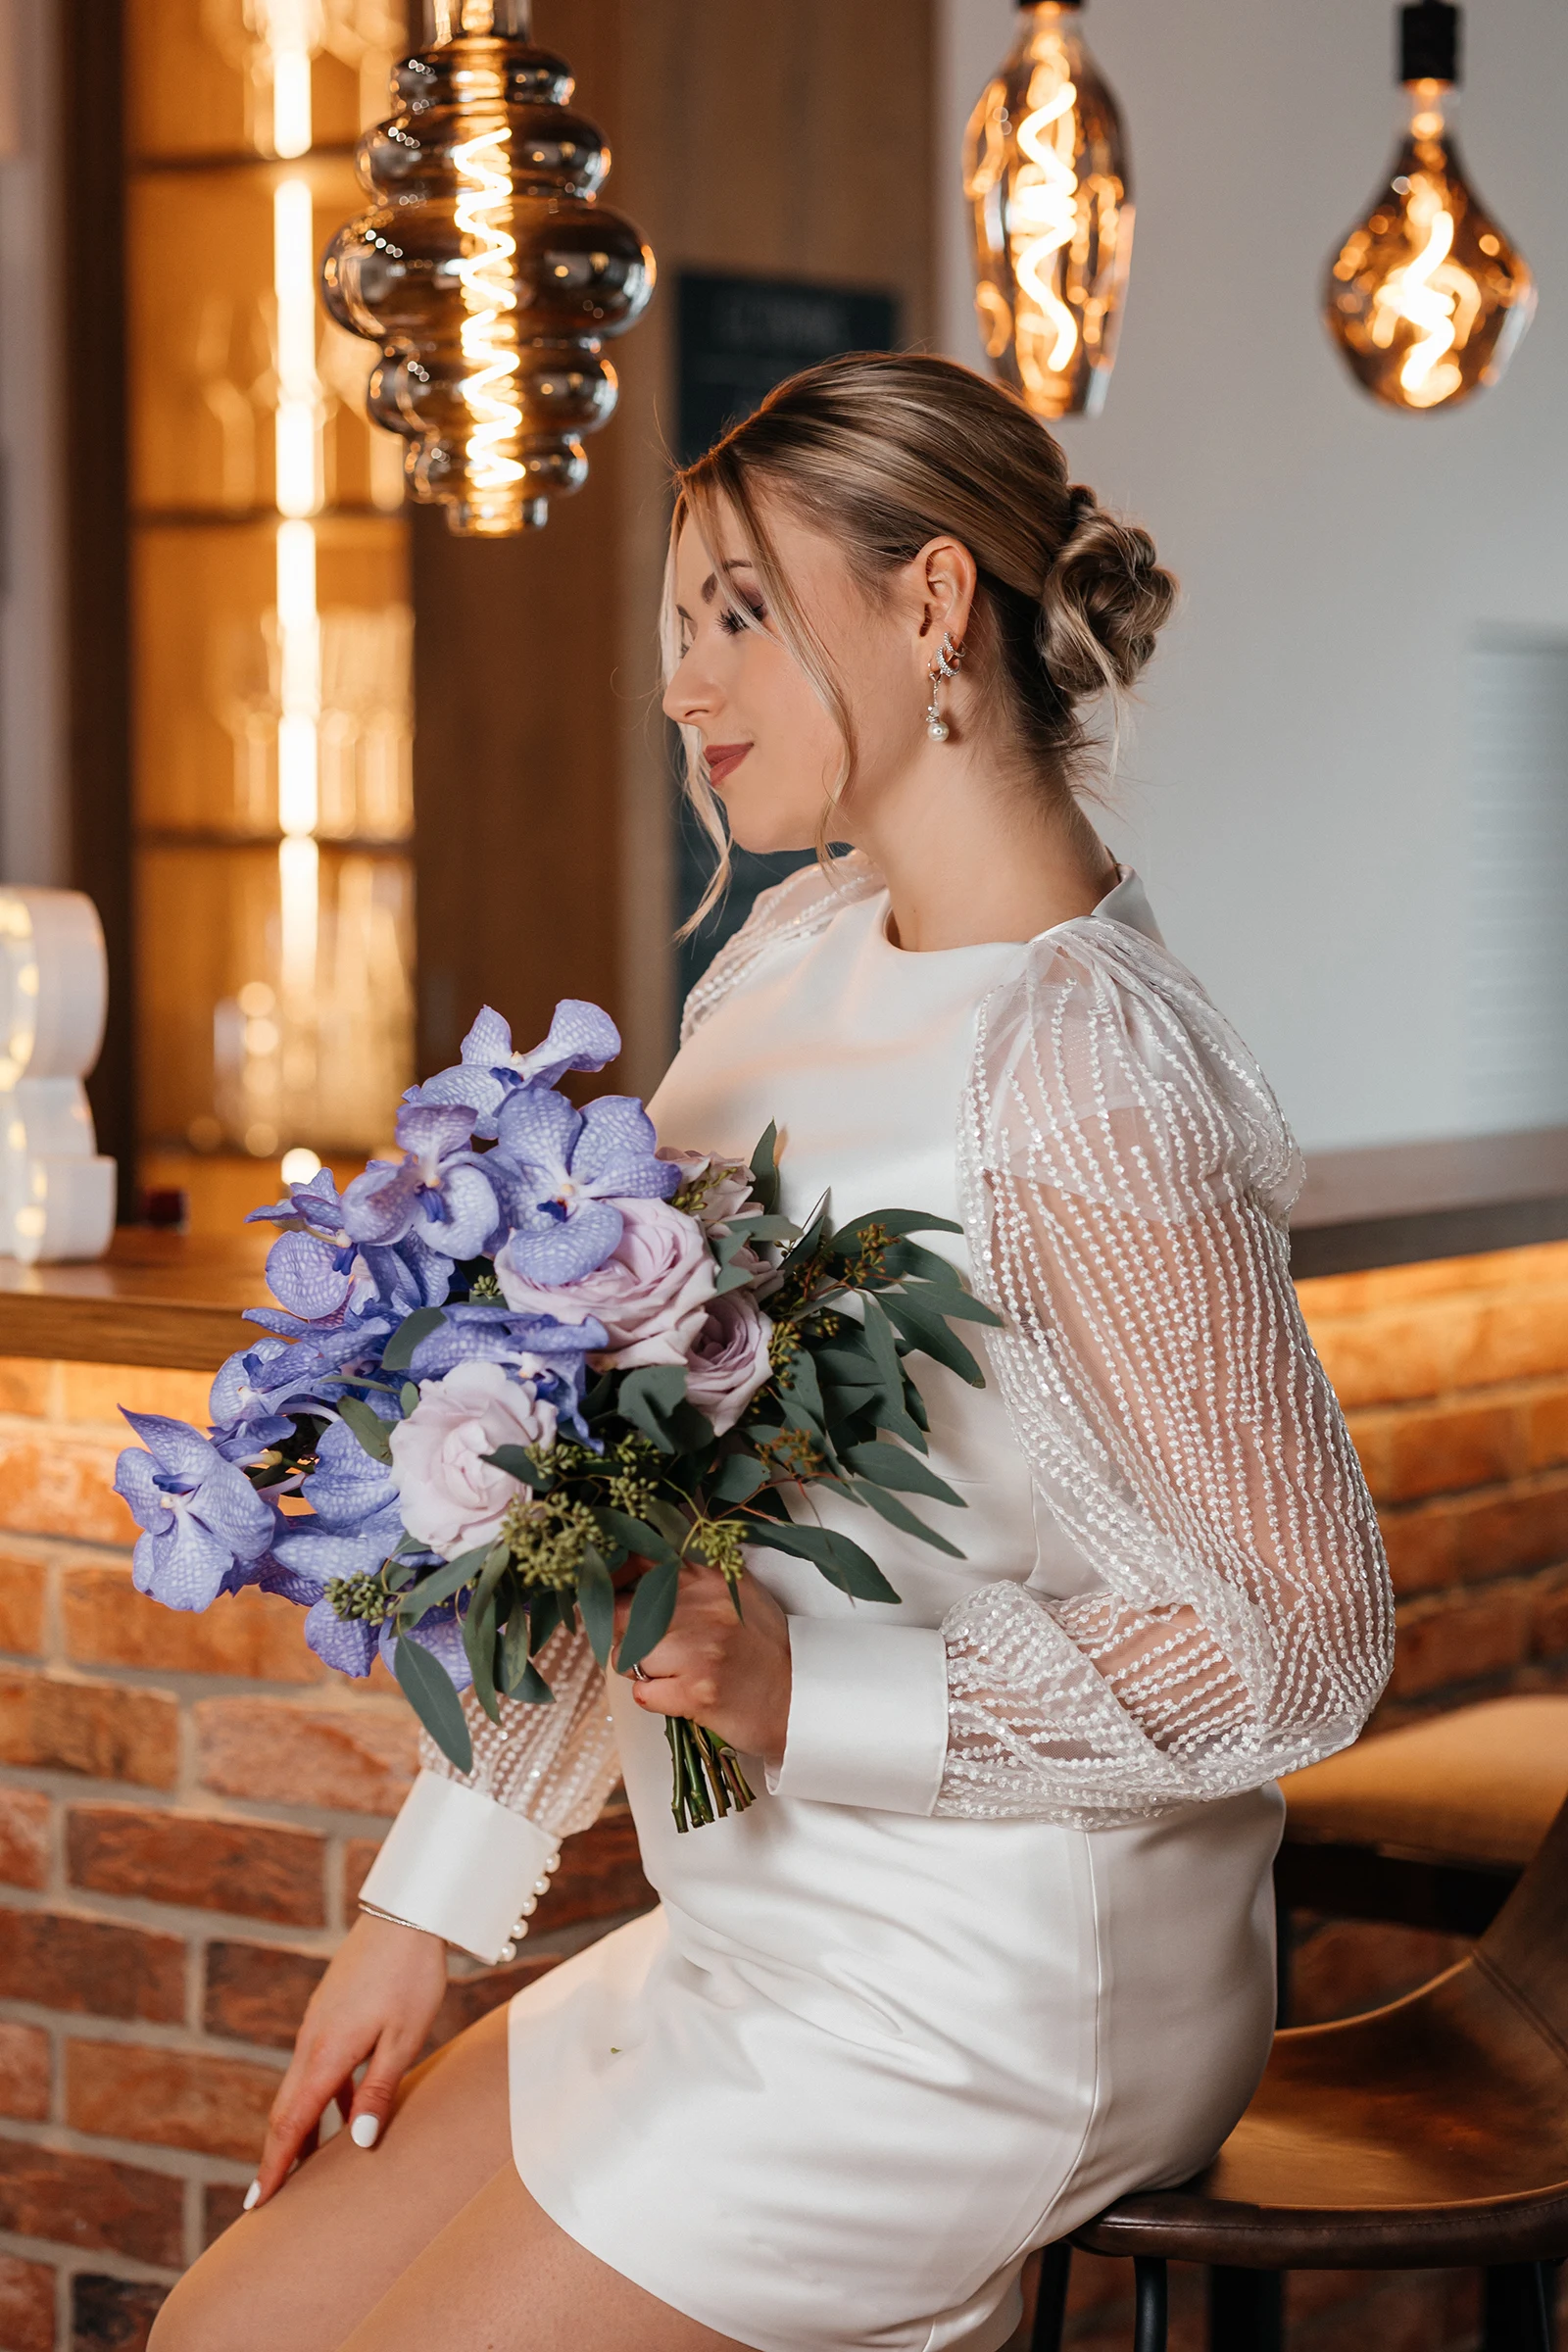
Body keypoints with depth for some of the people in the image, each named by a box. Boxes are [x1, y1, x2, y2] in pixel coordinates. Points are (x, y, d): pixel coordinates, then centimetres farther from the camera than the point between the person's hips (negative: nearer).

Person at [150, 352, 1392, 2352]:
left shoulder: (1081, 1079, -22)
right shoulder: (801, 950, 5)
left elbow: (1302, 1642, -19)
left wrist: (807, 1700, -25)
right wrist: (427, 1901, 11)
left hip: (987, 2009, -8)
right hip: (755, 1945, 8)